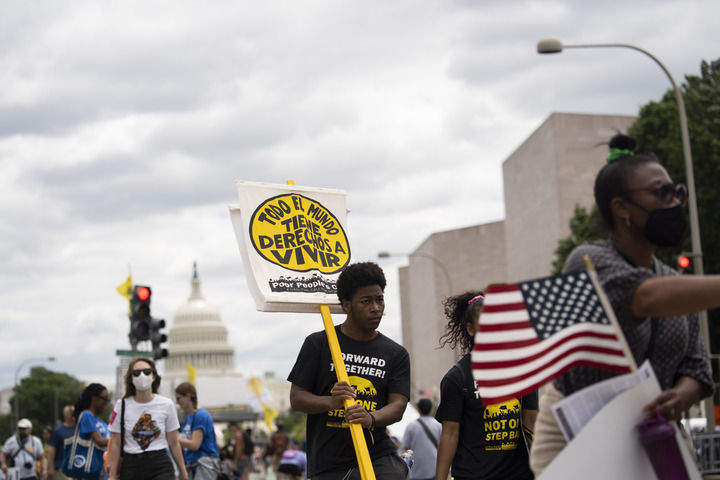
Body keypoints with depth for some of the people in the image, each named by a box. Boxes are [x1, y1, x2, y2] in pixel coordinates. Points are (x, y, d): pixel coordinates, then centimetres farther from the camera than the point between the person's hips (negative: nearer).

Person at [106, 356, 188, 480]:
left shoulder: (166, 404, 2)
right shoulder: (122, 405, 1)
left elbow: (174, 443, 8)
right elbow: (115, 444, 4)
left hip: (161, 467, -1)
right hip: (130, 468, 1)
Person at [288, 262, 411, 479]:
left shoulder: (396, 354, 10)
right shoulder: (318, 344, 6)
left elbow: (397, 405, -1)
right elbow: (296, 398, 1)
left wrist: (371, 418, -23)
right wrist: (331, 402, -19)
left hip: (378, 459, 0)